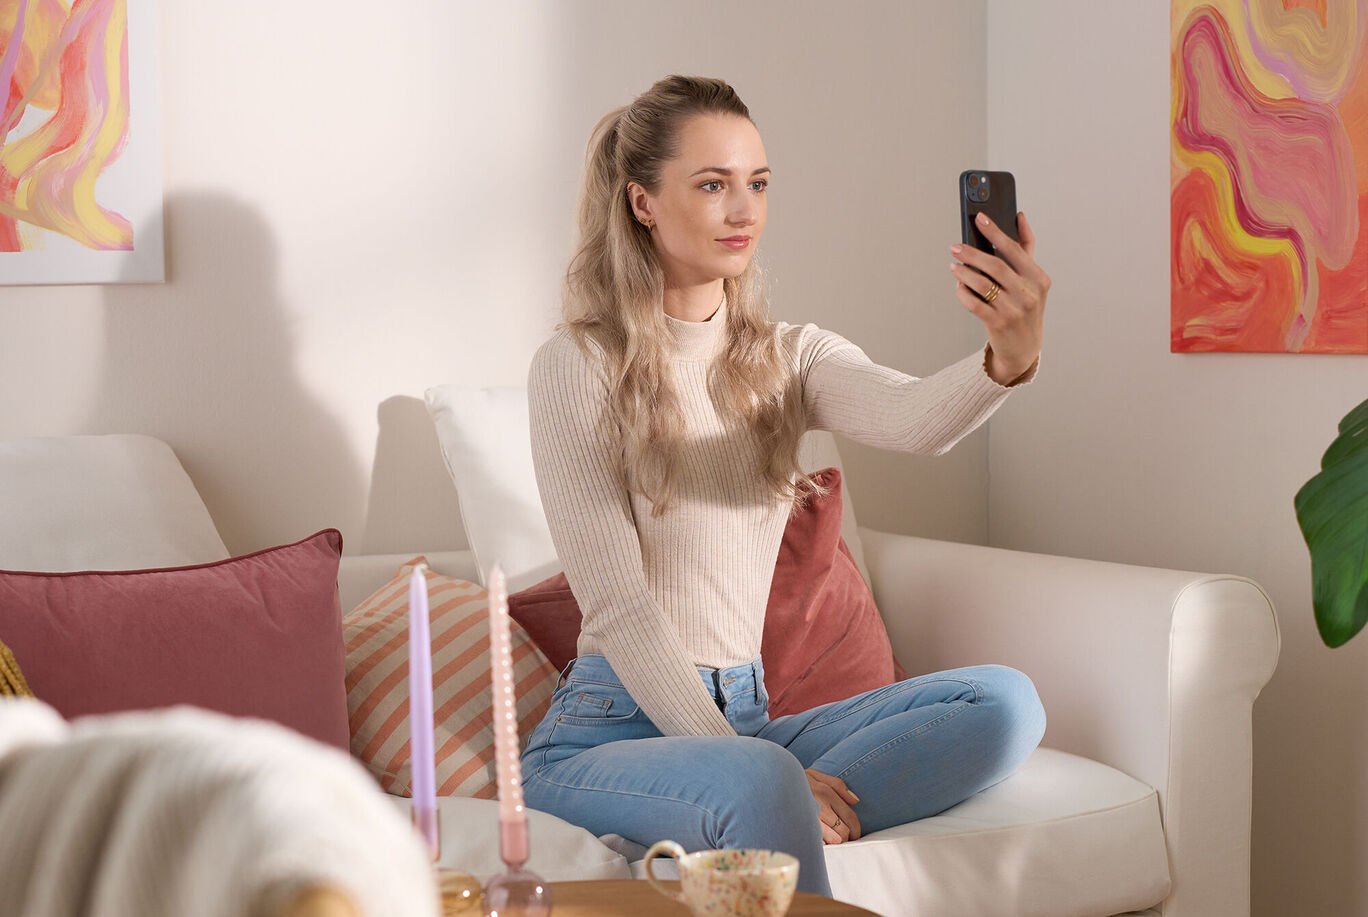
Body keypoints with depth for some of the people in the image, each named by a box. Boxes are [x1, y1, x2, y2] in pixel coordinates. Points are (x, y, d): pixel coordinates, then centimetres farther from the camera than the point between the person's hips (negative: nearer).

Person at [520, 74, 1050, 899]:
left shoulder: (790, 358, 9)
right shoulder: (579, 368, -5)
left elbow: (915, 418, -14)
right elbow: (617, 604, -11)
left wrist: (1012, 357, -38)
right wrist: (738, 757, -20)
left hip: (747, 717, 7)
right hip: (614, 729, -7)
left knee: (1005, 703, -17)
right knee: (758, 786, -41)